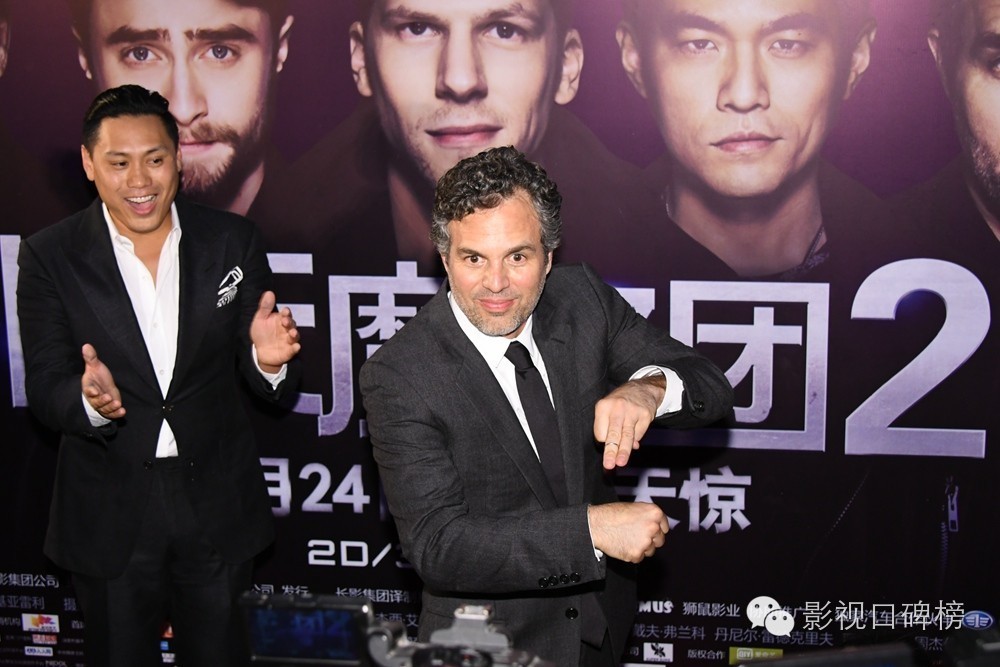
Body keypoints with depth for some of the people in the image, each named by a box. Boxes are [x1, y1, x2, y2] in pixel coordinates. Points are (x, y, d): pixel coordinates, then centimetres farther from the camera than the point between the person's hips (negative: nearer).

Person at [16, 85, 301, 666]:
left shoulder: (233, 241, -3)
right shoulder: (49, 257, -5)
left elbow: (273, 386, -2)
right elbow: (45, 389, -8)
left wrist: (270, 358, -26)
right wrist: (90, 400, -30)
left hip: (218, 505, 1)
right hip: (109, 515, -1)